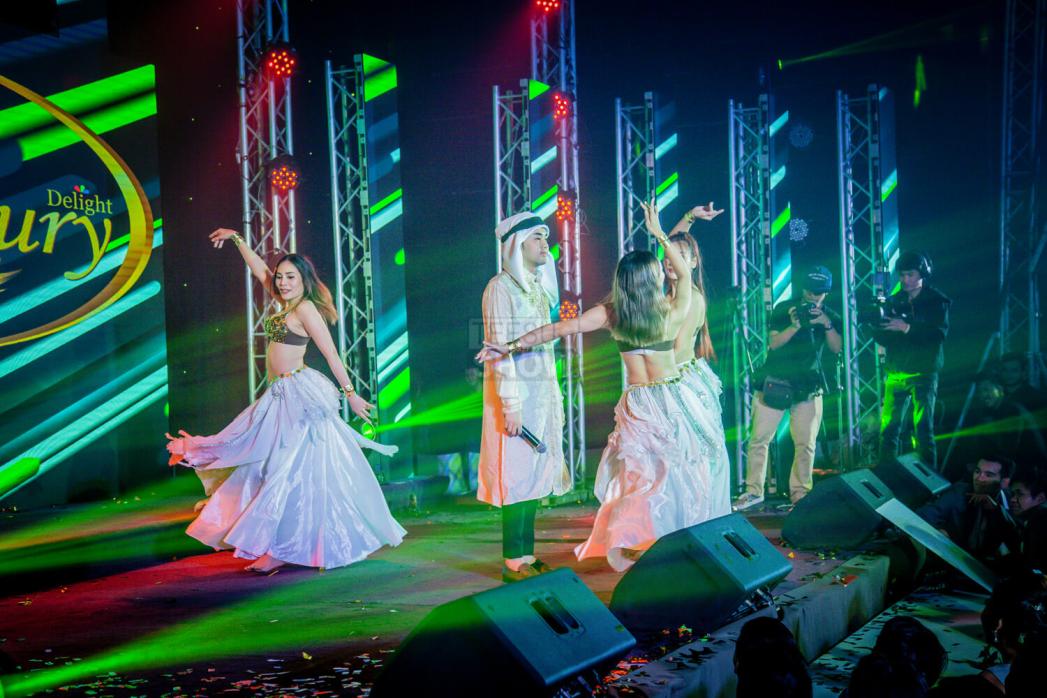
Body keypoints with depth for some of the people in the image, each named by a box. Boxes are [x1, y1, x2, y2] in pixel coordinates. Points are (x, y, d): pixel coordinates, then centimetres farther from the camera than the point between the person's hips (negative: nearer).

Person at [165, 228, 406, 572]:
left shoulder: (306, 308, -12)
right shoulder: (286, 303, 11)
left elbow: (331, 353, -15)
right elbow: (259, 269, 23)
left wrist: (350, 393, -16)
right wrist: (236, 238, 25)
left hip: (300, 394, -10)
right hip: (281, 395, 10)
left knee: (297, 469, -8)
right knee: (267, 463, 11)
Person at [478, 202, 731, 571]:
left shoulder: (610, 313, -8)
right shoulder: (673, 312, -8)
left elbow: (560, 328, -12)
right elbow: (684, 272, 10)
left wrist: (512, 346, -12)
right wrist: (659, 233, 14)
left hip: (637, 403, 2)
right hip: (674, 399, -2)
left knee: (641, 471, 9)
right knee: (687, 466, 11)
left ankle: (619, 541, -3)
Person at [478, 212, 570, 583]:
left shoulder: (537, 286, 16)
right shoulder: (501, 287, -9)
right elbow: (499, 347, -15)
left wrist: (555, 397, 14)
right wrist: (510, 403, -19)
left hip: (542, 390, 8)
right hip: (516, 390, -8)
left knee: (535, 473, 9)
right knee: (518, 475, -6)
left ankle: (527, 556, 17)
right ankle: (513, 563, 0)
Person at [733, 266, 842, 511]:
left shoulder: (830, 316, 8)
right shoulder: (784, 309, 1)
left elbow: (837, 348, -5)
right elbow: (773, 343, -7)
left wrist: (826, 324, -20)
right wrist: (795, 326, -21)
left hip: (808, 386, 2)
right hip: (774, 382, -1)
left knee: (806, 443, -1)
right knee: (759, 438, -3)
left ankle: (800, 493, 9)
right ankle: (754, 491, 4)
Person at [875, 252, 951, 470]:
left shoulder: (937, 301, 1)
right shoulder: (894, 302, 12)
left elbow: (939, 334, -14)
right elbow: (882, 337, 8)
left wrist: (907, 328, -24)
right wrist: (877, 326, -14)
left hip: (924, 373, -4)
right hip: (896, 373, 4)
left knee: (923, 427, -8)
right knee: (888, 427, 1)